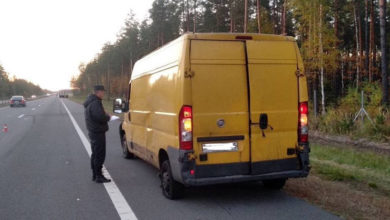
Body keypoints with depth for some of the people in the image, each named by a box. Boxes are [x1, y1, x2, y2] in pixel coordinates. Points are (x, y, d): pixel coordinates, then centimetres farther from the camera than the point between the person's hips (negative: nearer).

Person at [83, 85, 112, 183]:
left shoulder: (89, 102, 14)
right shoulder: (95, 103, -20)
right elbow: (100, 117, -28)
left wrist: (105, 116, 8)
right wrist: (108, 117, -9)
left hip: (93, 132, 11)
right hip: (98, 132, -11)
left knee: (95, 154, 17)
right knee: (100, 155, -4)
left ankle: (95, 175, 25)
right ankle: (99, 176, 0)